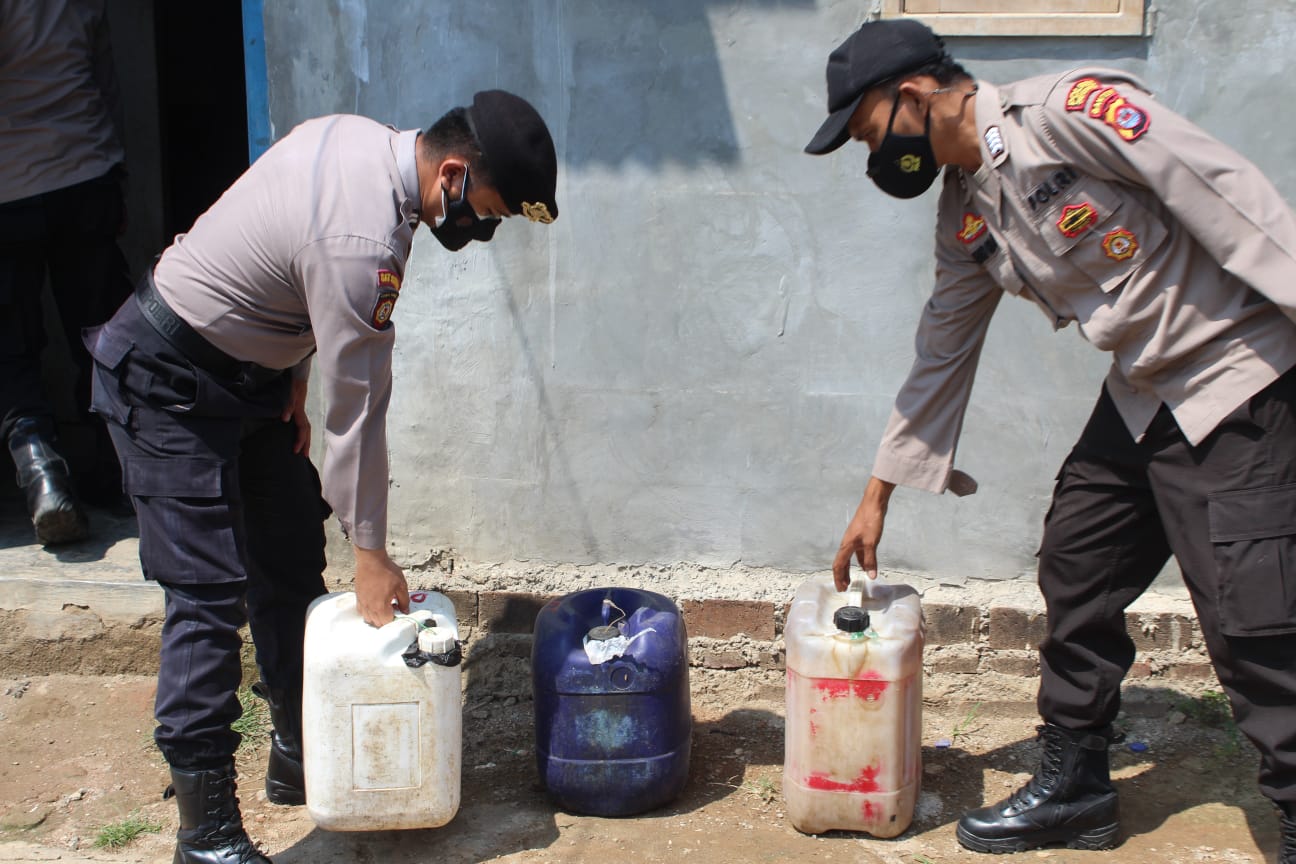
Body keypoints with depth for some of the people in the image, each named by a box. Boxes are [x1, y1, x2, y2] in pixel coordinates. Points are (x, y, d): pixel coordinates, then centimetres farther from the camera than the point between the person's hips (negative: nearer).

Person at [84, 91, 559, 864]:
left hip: (247, 370, 10)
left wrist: (292, 379, 7)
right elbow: (357, 410, -25)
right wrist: (372, 553, -16)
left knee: (293, 565, 12)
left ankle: (300, 761, 25)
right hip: (167, 385, -10)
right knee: (209, 594, -11)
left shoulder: (359, 135, -4)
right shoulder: (363, 241, -32)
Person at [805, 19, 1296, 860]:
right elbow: (940, 359, 15)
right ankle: (1074, 783, 27)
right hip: (1140, 395, 8)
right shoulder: (964, 215, 7)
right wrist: (877, 497, 19)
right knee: (1075, 571, 11)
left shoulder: (1070, 109, -18)